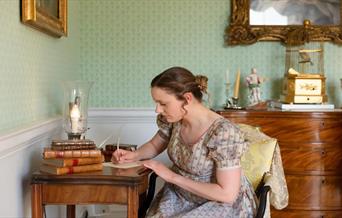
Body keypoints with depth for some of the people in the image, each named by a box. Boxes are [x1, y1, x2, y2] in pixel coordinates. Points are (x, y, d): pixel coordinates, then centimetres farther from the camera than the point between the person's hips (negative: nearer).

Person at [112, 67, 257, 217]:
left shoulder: (224, 133, -27)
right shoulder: (173, 119, -8)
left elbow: (227, 194, -26)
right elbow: (155, 145, 13)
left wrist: (172, 176, -24)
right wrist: (134, 155, -9)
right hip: (180, 194, 6)